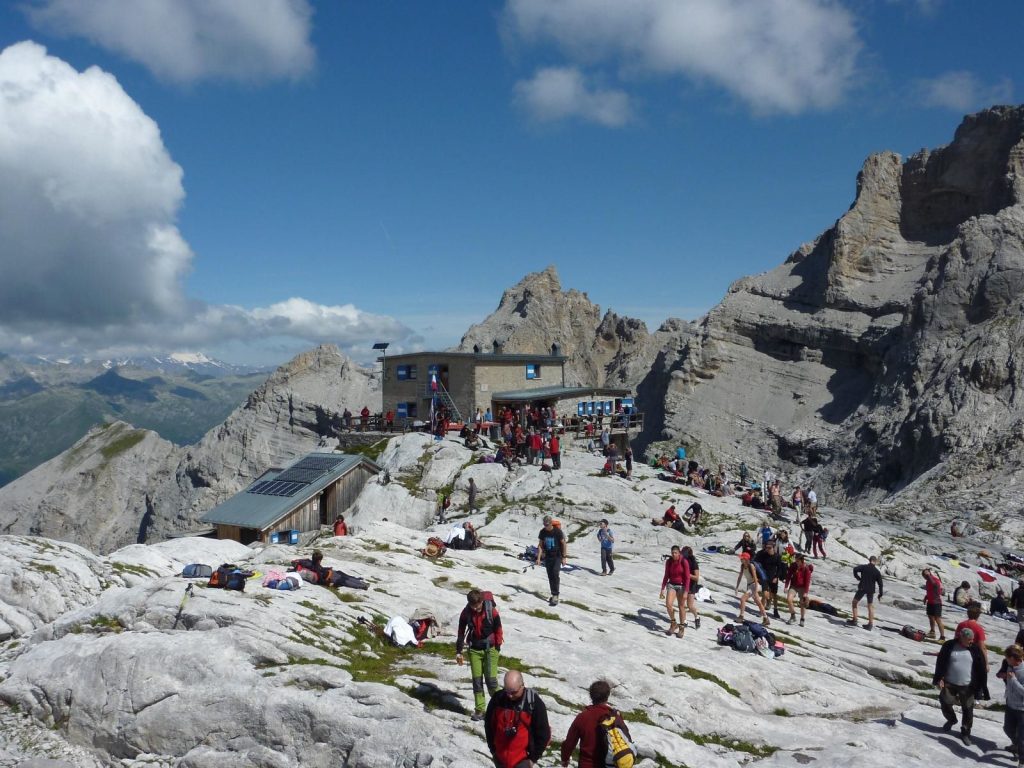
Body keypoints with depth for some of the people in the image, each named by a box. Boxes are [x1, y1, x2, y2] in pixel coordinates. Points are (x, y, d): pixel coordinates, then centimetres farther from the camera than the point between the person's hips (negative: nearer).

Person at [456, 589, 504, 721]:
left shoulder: (491, 611, -16)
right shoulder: (466, 613, -10)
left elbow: (498, 629, -5)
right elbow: (461, 632, 1)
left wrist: (497, 648, -1)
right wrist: (458, 651, 2)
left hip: (490, 648, -2)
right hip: (474, 650, 2)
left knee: (491, 679, -7)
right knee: (477, 680, 2)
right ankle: (479, 709, 11)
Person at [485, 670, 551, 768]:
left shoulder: (535, 703, -17)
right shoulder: (497, 698, -9)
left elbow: (543, 734, -9)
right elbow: (488, 725, 5)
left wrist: (534, 757, -6)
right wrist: (493, 749, 8)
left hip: (522, 760, -4)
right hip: (500, 757, 4)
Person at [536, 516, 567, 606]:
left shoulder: (558, 531, -14)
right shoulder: (542, 532, -3)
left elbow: (563, 544, -7)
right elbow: (540, 545, 4)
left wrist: (564, 557, -8)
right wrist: (538, 558, -3)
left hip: (557, 556, -4)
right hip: (548, 557, 4)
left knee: (555, 573, -19)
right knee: (550, 576, 6)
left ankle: (555, 596, -17)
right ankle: (553, 595, 17)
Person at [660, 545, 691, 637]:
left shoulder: (684, 562, -14)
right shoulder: (668, 562, -3)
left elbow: (687, 578, -12)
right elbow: (666, 576, 7)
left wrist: (686, 592, -18)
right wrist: (662, 589, 5)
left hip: (682, 586, -3)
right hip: (671, 585, 3)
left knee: (681, 607, 4)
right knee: (668, 604, -14)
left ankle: (681, 628, 21)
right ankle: (673, 624, 8)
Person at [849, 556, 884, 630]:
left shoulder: (864, 567, -3)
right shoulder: (877, 572, 2)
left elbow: (855, 569, -19)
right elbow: (880, 583, 1)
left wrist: (858, 578, -2)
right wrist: (880, 594, 9)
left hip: (862, 588, -2)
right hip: (871, 590, 2)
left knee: (855, 602, 10)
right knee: (870, 606, 14)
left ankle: (854, 620, 3)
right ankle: (871, 624, 13)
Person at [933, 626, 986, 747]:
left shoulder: (975, 649, -6)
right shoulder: (949, 646, -9)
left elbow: (981, 669, 1)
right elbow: (940, 663, -3)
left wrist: (979, 686, -1)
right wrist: (939, 679, -7)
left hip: (967, 686, 0)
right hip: (949, 684, 0)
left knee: (967, 710, 6)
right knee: (945, 703, 9)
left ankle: (965, 733, 22)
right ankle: (951, 719, 40)